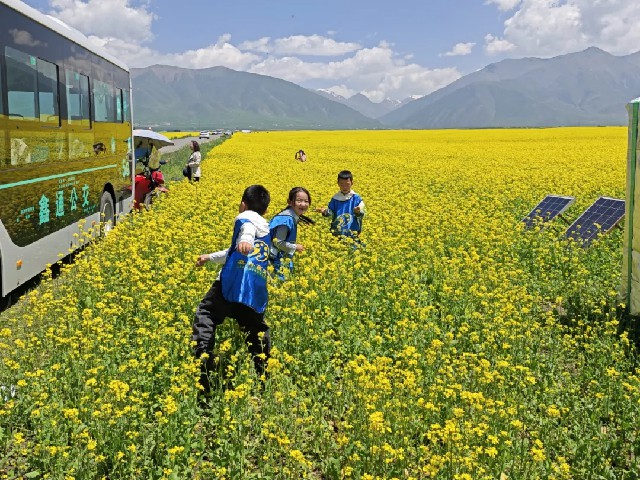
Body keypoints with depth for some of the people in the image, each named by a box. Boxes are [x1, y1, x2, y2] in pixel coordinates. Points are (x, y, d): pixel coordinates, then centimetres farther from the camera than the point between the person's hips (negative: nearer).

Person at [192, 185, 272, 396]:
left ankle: (203, 357, -27)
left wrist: (245, 240, -41)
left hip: (234, 282, -7)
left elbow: (248, 227, -17)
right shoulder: (267, 227, 35)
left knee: (205, 314, -5)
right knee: (256, 329, 15)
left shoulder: (246, 216, 12)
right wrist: (209, 257, 61)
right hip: (257, 291, 7)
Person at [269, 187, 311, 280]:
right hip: (276, 259, -10)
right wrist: (295, 247, -12)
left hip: (283, 257, 10)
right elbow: (278, 242, -23)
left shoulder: (292, 216, 4)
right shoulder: (287, 219, -24)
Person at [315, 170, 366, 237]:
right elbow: (331, 213, 8)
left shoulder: (356, 198, -3)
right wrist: (325, 211, -13)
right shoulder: (335, 198, 6)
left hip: (352, 233, -3)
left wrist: (359, 212, -31)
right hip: (337, 233, 3)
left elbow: (362, 215, -9)